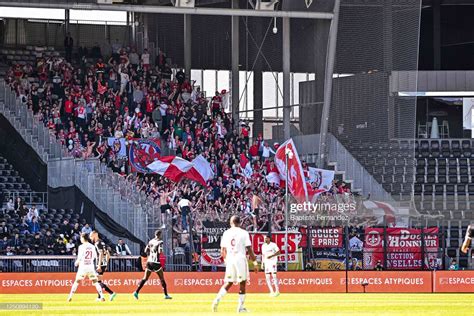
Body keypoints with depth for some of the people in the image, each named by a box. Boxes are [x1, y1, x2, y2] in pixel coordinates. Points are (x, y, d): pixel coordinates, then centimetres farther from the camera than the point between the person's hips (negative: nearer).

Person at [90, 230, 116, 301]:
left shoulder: (97, 243, -11)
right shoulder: (102, 243, 17)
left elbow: (101, 254, -21)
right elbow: (108, 255, 21)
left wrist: (99, 266, -24)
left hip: (101, 264, -9)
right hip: (104, 264, 9)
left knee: (99, 282, -8)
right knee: (98, 281, 14)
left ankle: (112, 293, -16)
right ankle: (99, 297, 14)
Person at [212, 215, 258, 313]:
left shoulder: (226, 233, 7)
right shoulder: (243, 233, -3)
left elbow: (222, 251, 12)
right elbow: (249, 249, -7)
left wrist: (225, 259, 29)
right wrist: (255, 262, -2)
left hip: (229, 260, 3)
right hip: (240, 259, -3)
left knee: (229, 283, 12)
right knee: (242, 283, 5)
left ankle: (217, 300, -9)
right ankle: (240, 307, 4)